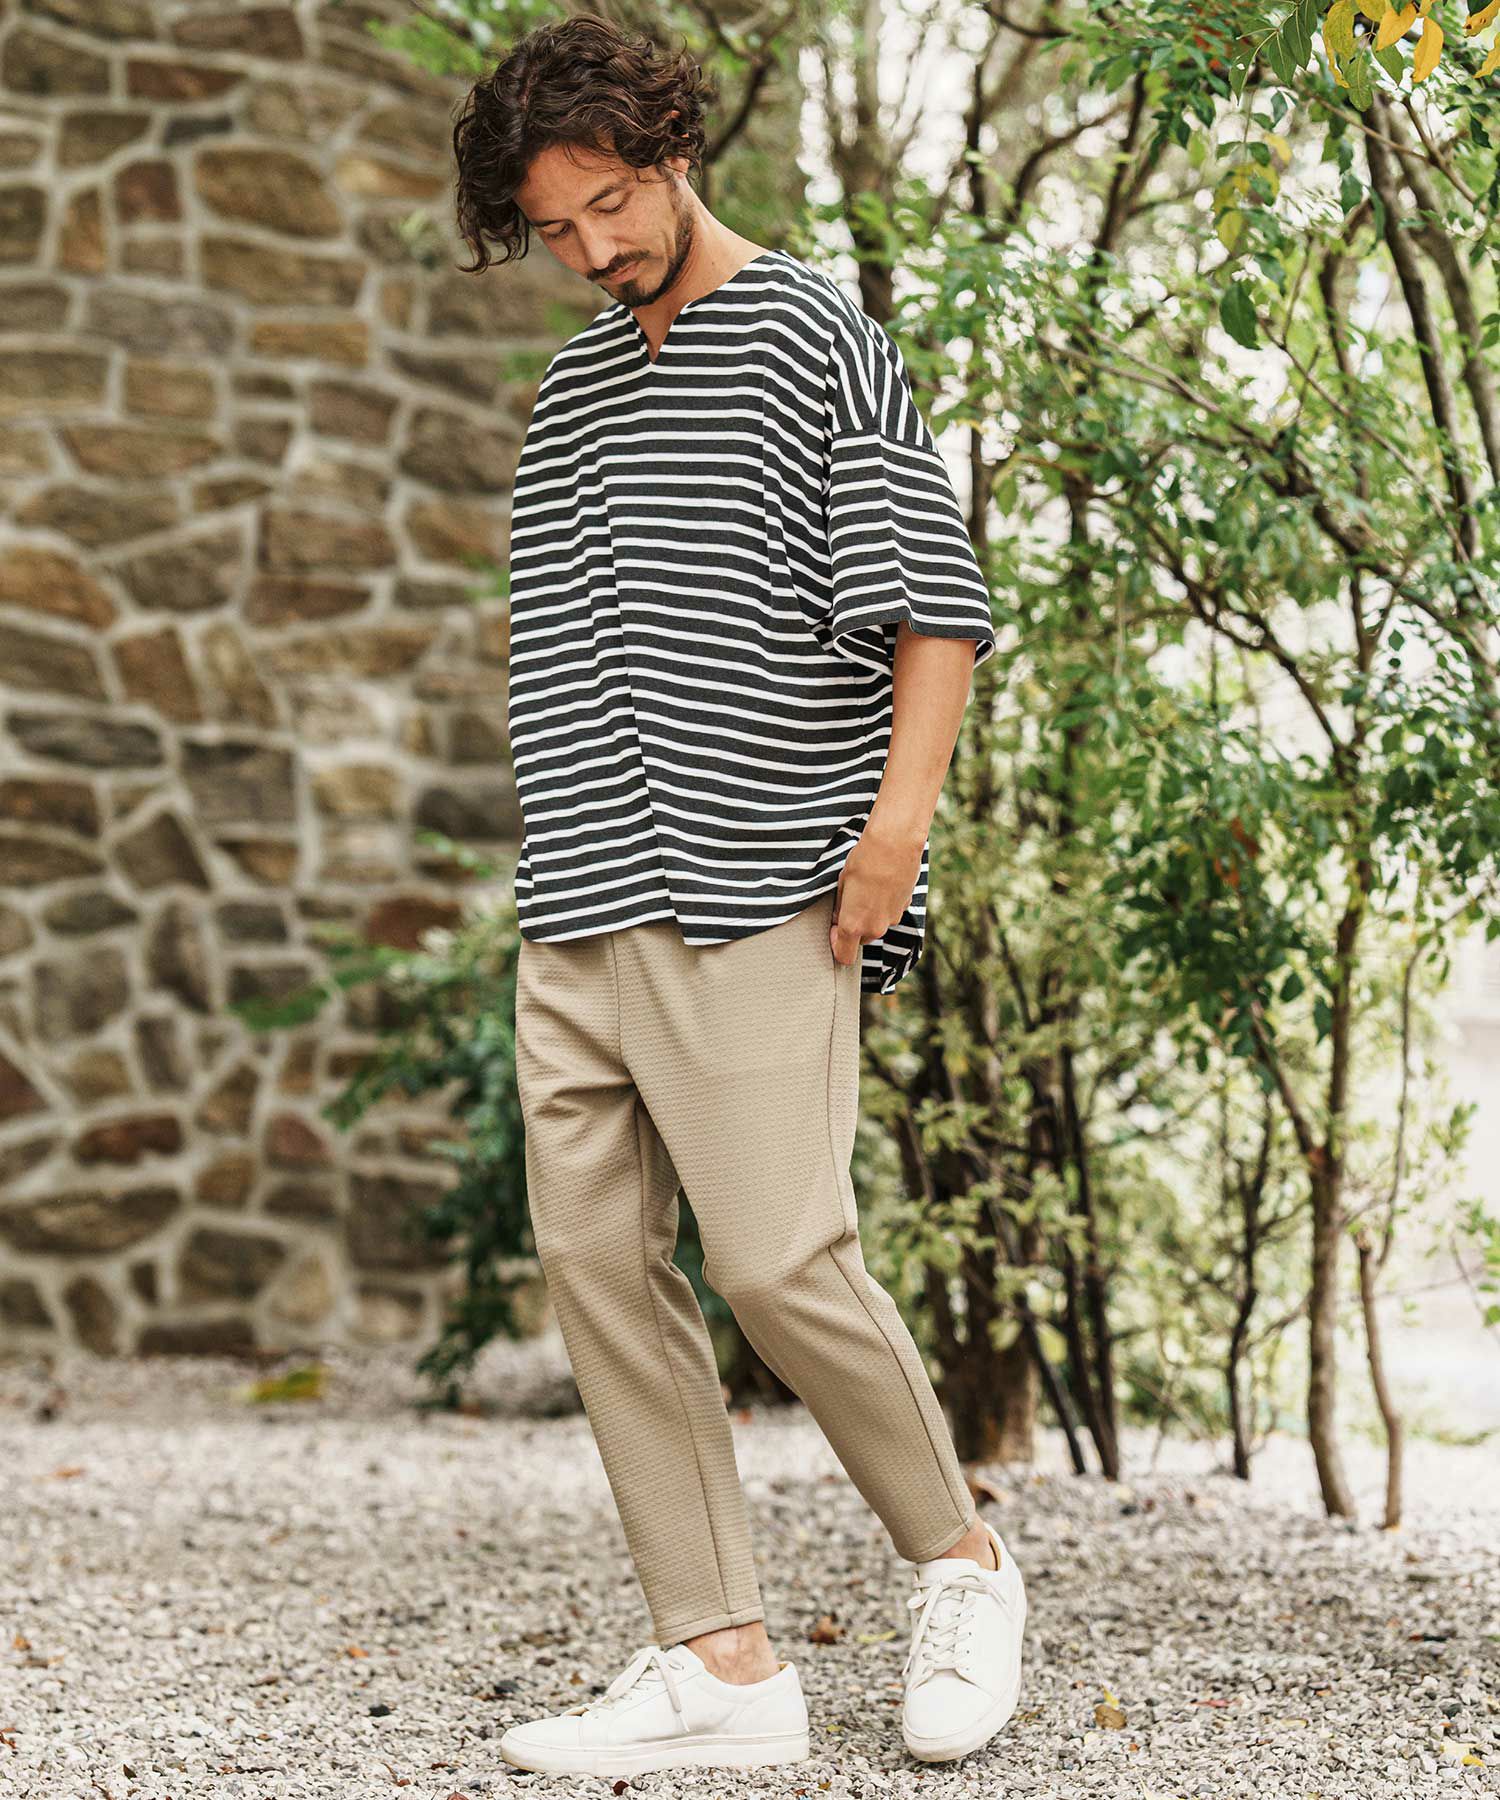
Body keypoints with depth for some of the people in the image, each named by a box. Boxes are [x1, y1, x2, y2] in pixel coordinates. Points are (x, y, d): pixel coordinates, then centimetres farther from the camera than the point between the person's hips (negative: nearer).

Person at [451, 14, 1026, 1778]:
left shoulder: (811, 334, 0)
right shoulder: (568, 389, 19)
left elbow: (933, 592, -7)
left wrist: (902, 802, -18)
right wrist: (561, 853, 18)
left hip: (754, 896, -7)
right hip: (578, 908, 7)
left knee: (777, 1256, -13)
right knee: (597, 1259, 1)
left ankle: (960, 1561, 11)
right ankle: (721, 1663, 6)